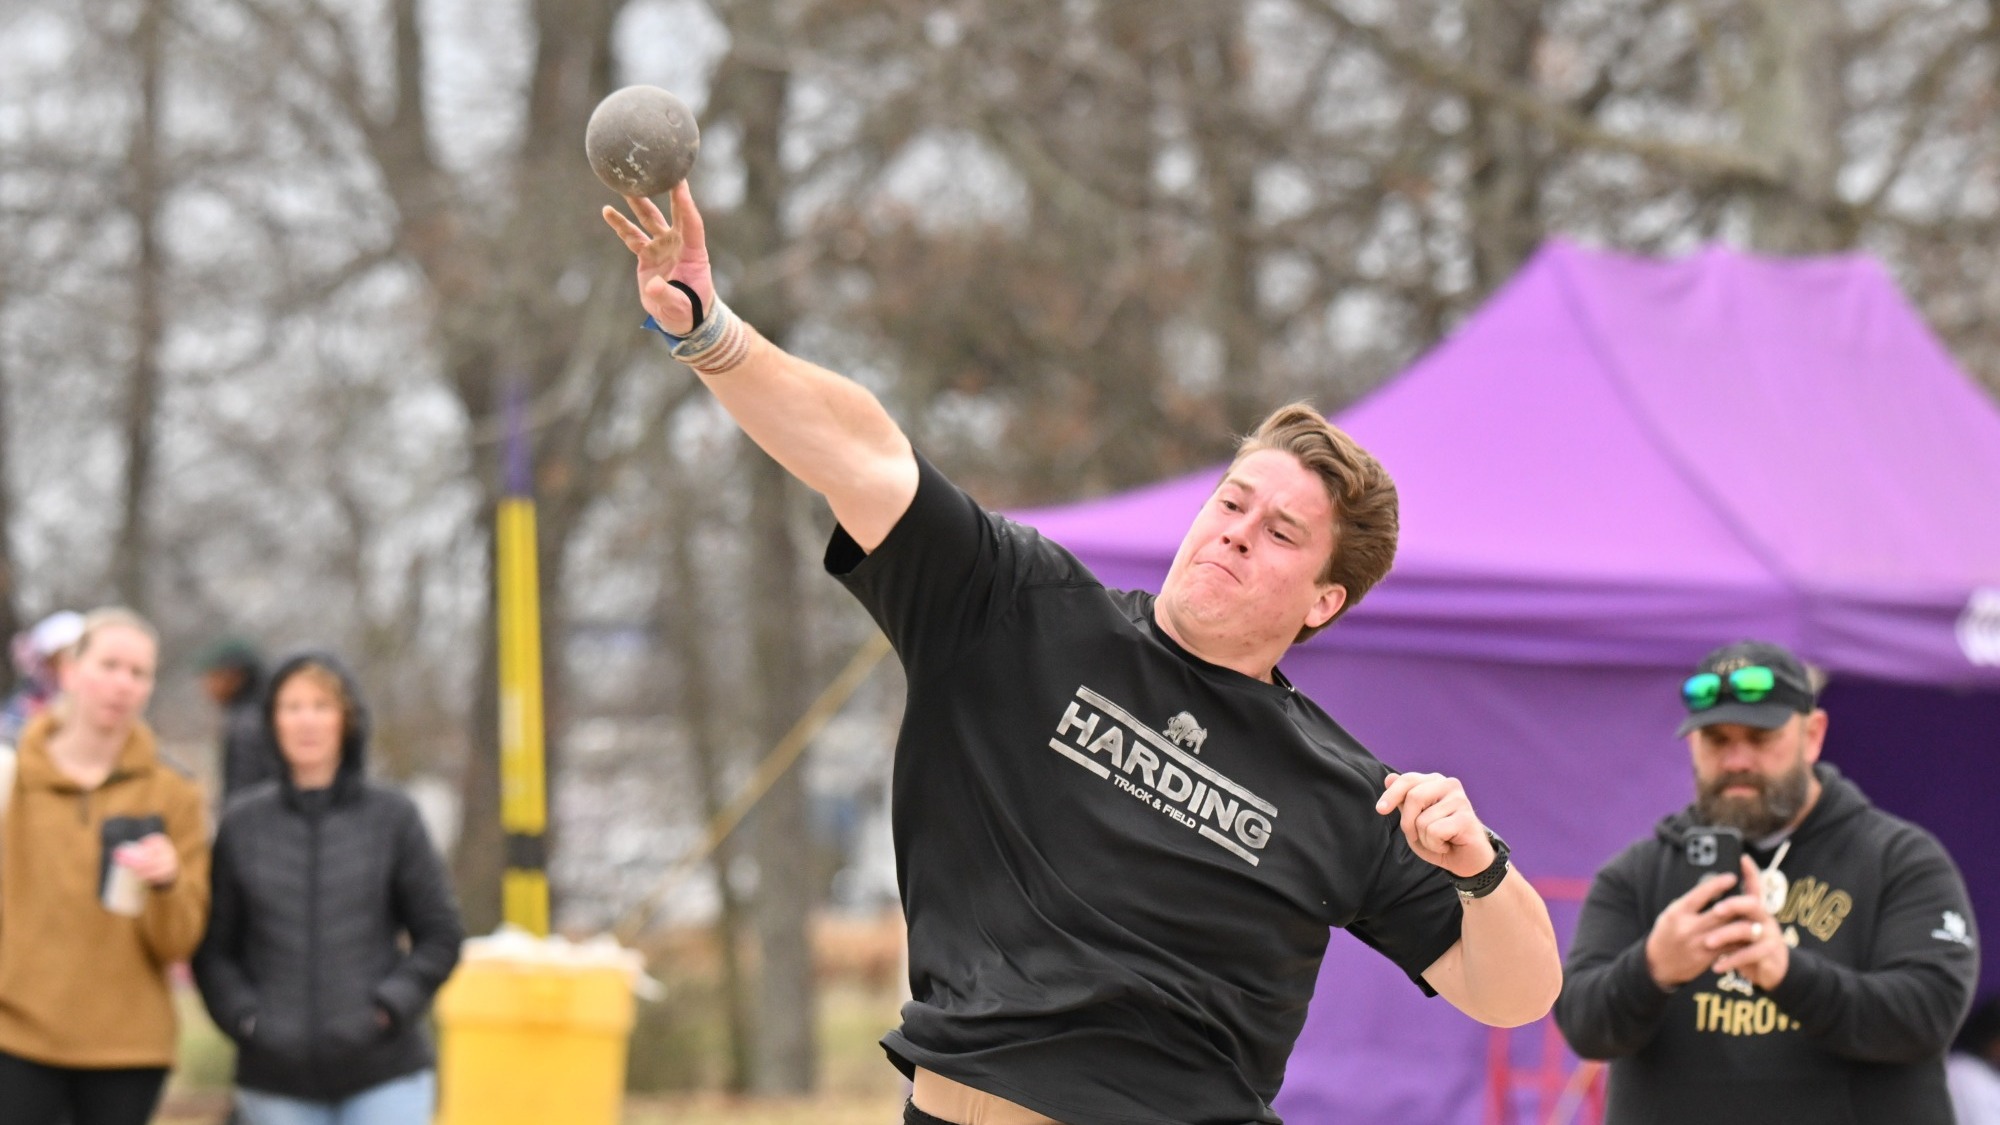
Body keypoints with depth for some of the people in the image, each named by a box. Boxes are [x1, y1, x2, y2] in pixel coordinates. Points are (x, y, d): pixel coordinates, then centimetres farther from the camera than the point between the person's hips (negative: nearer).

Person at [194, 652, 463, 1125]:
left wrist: (392, 1005, -9)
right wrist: (244, 1016, -9)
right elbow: (212, 948, 7)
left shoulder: (392, 816, 3)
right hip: (277, 1077, 1)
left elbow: (440, 935, 5)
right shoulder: (242, 824, 5)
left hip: (385, 1072, -1)